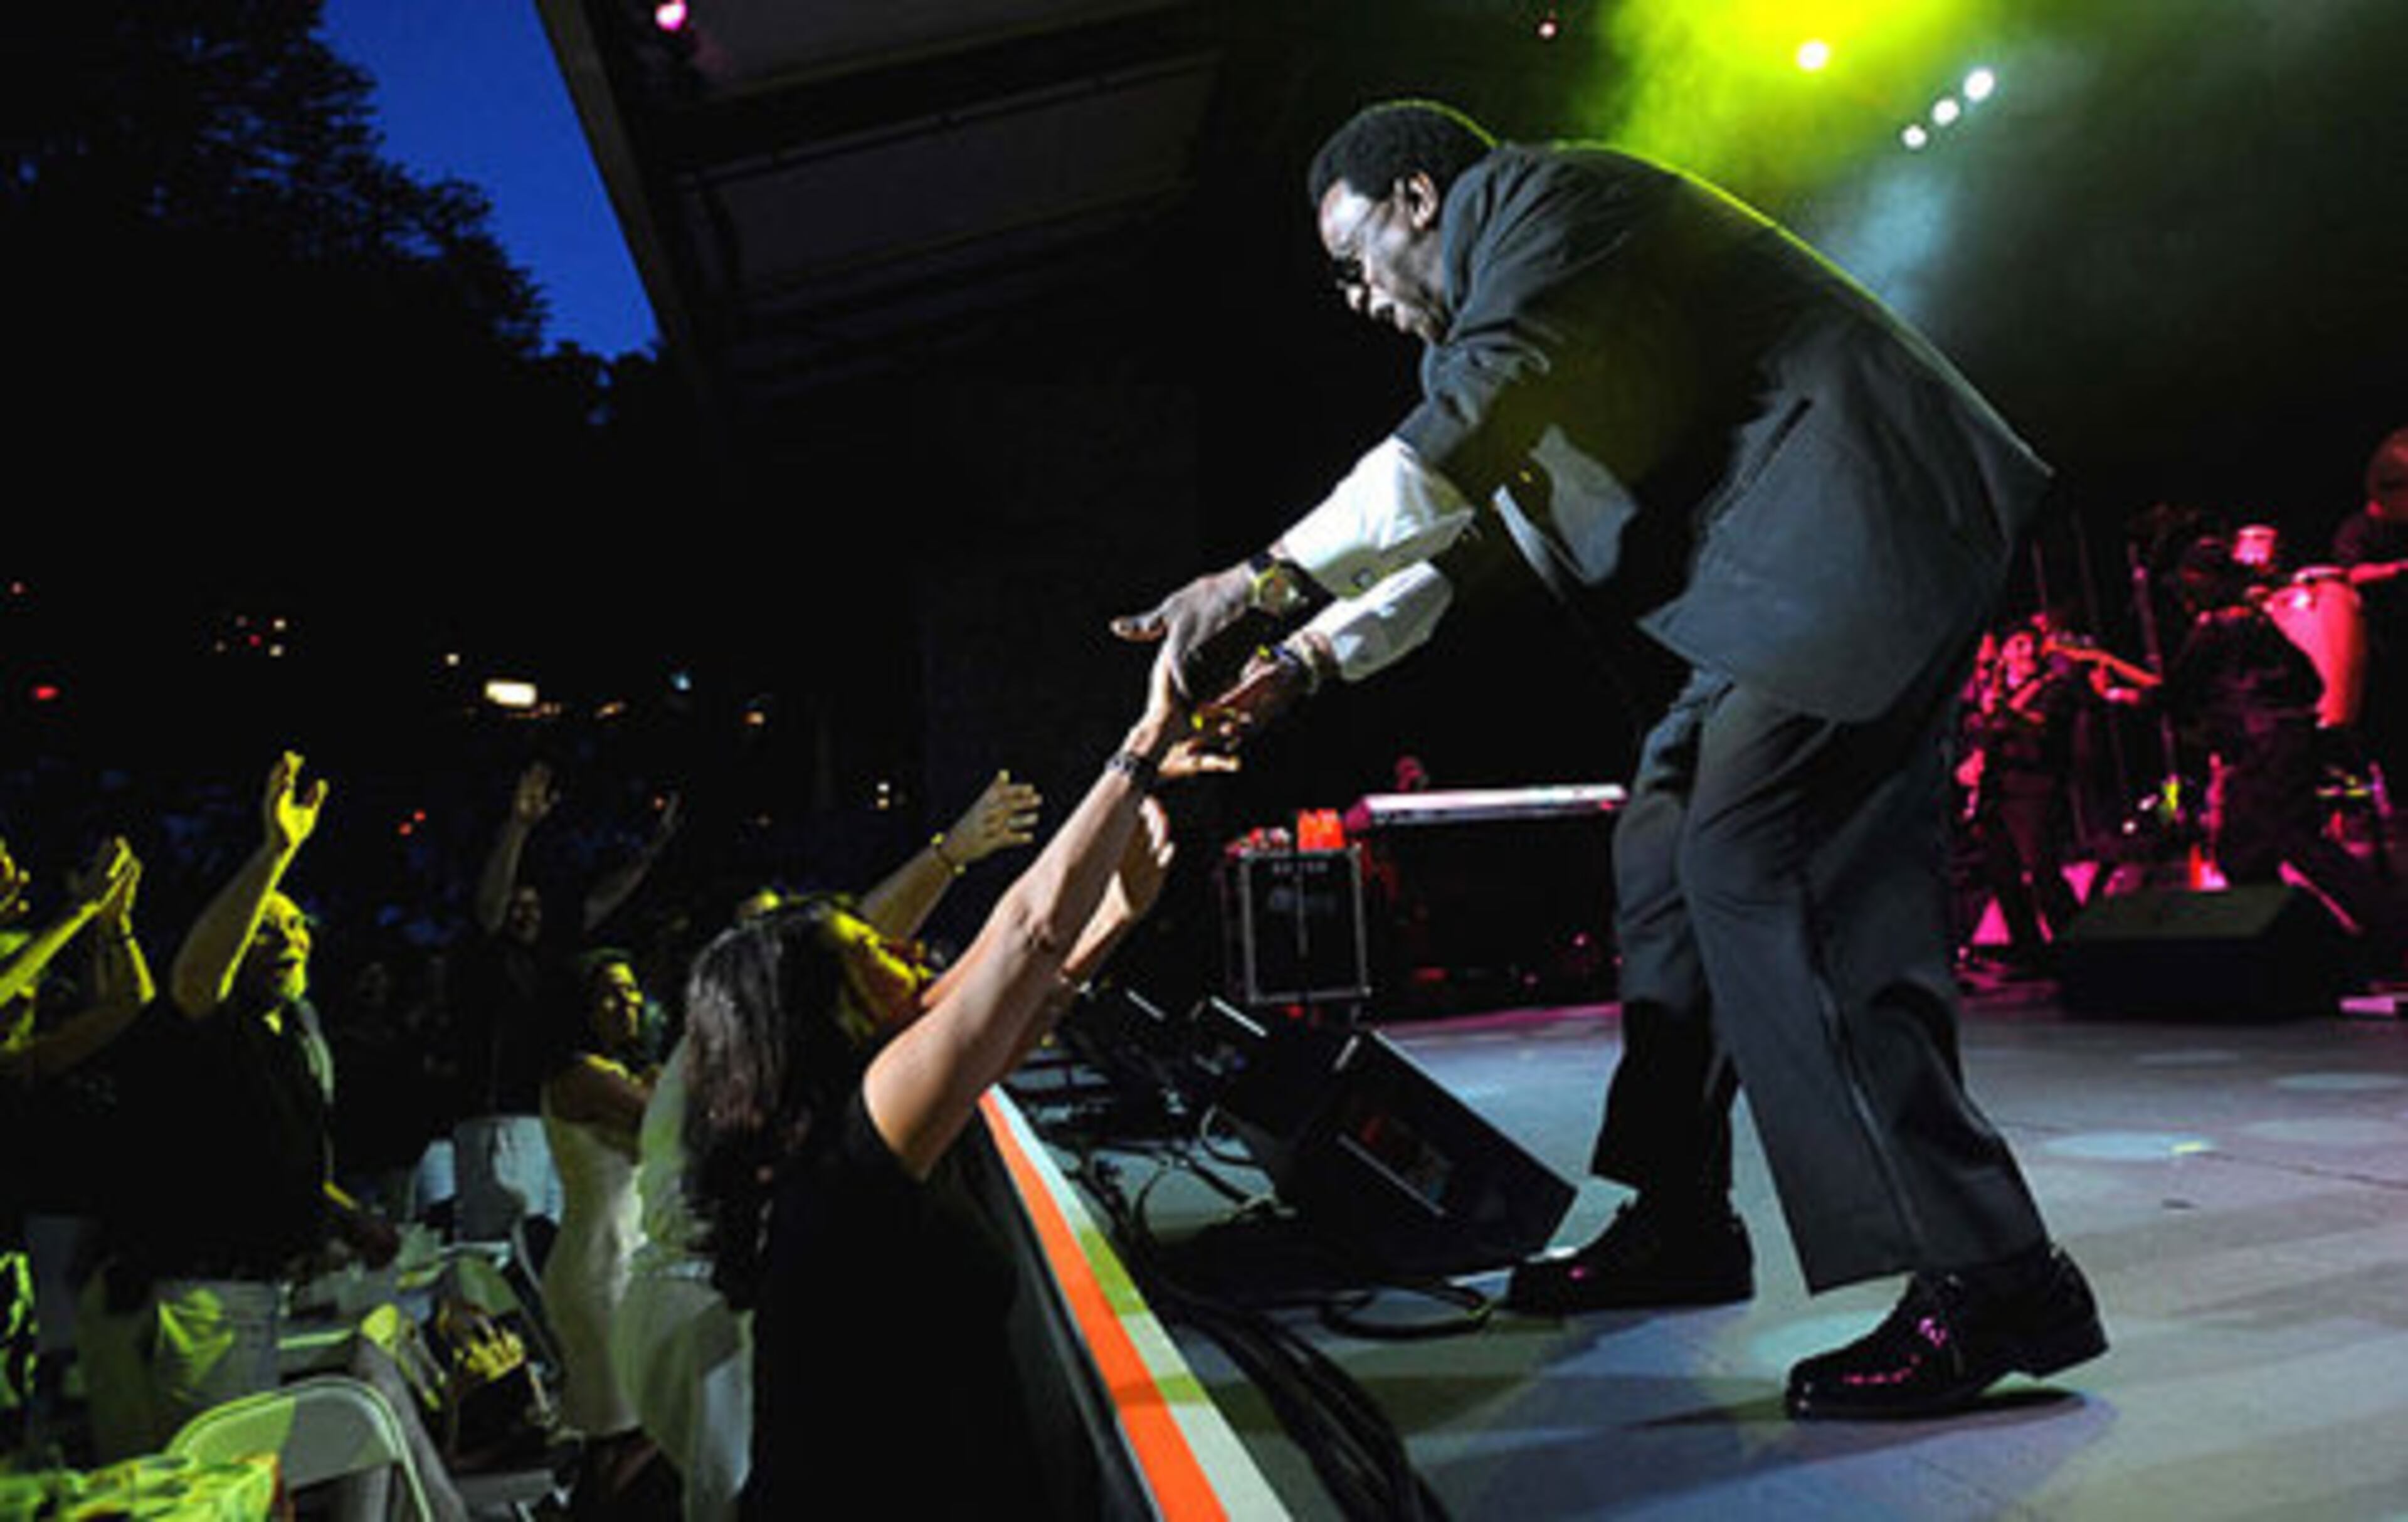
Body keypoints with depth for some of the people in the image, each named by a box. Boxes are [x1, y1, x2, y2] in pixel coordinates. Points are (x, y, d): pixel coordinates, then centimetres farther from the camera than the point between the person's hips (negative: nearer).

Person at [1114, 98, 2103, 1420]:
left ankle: (1987, 1280, -15)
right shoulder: (1503, 304, 25)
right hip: (1777, 568, 10)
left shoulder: (1530, 196, -5)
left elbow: (1467, 432, -22)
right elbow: (1466, 528, 22)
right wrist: (1314, 654, 12)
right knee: (1666, 851, 8)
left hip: (1857, 518, -10)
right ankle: (1676, 1226, 16)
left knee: (1755, 858, -20)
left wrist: (1267, 581, -23)